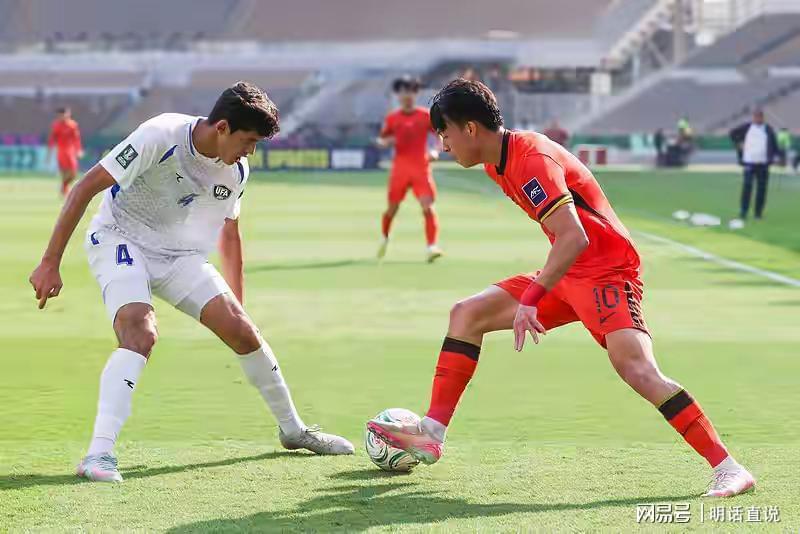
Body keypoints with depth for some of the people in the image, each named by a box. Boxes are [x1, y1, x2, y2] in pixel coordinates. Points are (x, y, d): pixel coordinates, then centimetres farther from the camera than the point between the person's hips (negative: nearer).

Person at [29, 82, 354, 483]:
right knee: (141, 333, -32)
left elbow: (229, 234, 16)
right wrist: (50, 263, -26)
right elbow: (85, 188, -24)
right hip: (120, 240, -6)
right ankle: (98, 455, -36)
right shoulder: (160, 136, -25)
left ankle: (293, 430, 17)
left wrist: (236, 305, 18)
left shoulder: (236, 171, -3)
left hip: (179, 255, 6)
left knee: (241, 331, -5)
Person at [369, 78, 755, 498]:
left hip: (605, 272, -10)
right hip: (568, 274, 10)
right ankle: (431, 435, 7)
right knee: (467, 314, 7)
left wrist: (531, 299, -34)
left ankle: (728, 470, -27)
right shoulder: (499, 163, 9)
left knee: (636, 367, -28)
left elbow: (575, 238, -32)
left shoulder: (532, 160, -22)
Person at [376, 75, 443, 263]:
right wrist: (385, 142, -9)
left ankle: (432, 247, -20)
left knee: (428, 207, -15)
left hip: (421, 168, -1)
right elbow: (381, 140, 15)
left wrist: (436, 151, -8)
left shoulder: (425, 116, 2)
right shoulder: (392, 118, 6)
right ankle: (384, 238, 35)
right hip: (400, 168, 1)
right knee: (392, 207, 7)